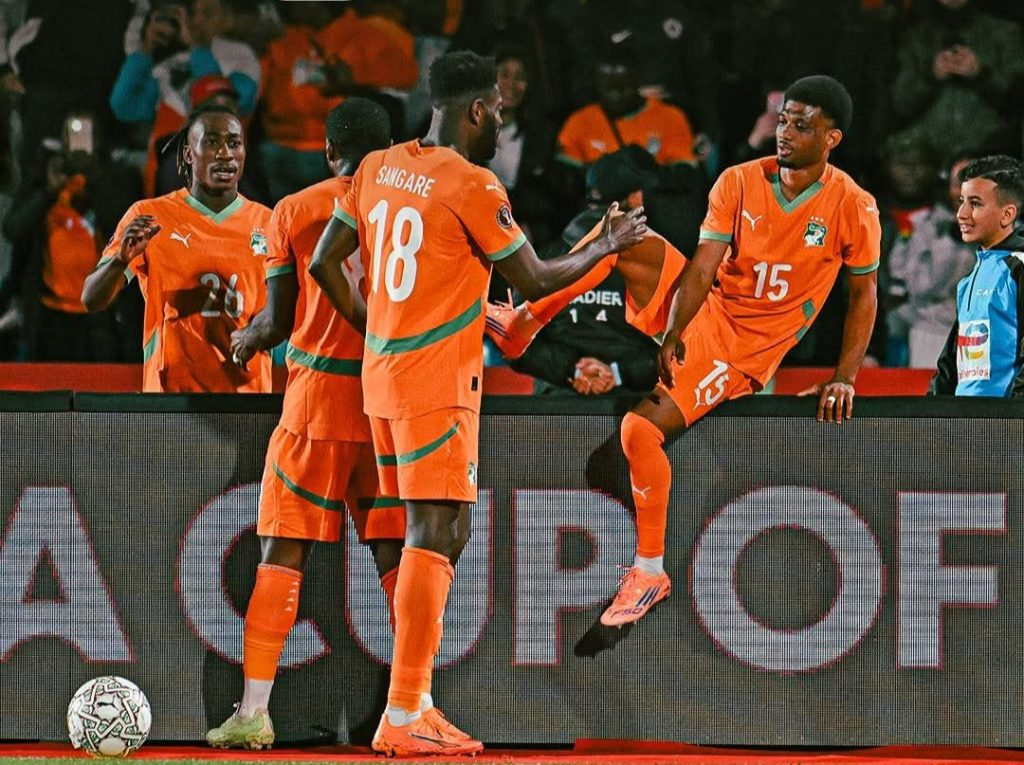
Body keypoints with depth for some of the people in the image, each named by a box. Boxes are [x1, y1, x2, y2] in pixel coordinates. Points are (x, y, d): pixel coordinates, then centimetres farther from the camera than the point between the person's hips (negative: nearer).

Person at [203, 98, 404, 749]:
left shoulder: (294, 211, 1)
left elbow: (278, 322, 3)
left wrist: (245, 342, 24)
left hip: (316, 400, -1)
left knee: (282, 556, 2)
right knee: (397, 558, 5)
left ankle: (253, 712, -2)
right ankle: (415, 706, 0)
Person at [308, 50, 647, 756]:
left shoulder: (377, 168, 8)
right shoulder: (473, 186, -13)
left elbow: (325, 263, 11)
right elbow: (536, 280, -6)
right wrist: (608, 245, 9)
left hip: (382, 376, 8)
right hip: (439, 382, -8)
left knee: (439, 535, 15)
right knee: (434, 537, -9)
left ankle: (415, 704, 15)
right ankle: (403, 719, -14)